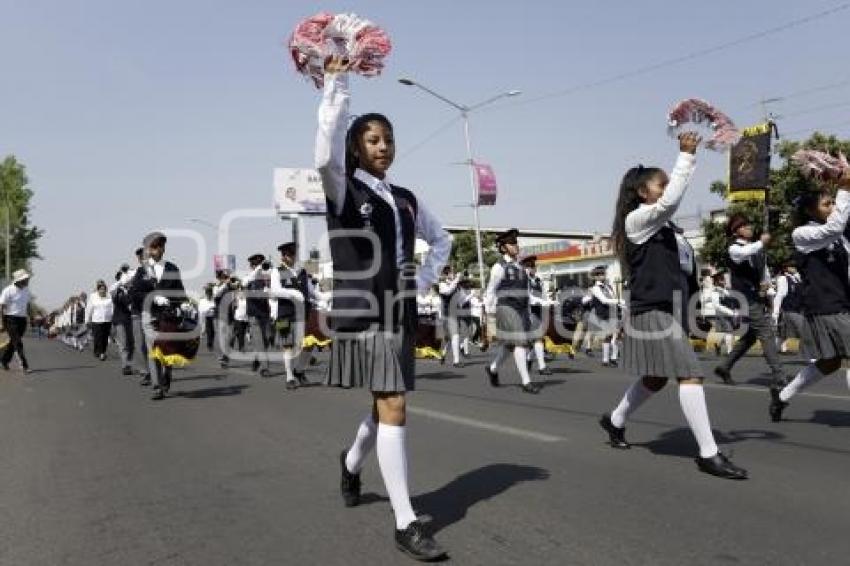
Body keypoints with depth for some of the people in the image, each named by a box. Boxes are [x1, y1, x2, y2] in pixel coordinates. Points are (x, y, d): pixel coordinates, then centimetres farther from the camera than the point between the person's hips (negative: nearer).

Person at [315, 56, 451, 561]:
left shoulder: (406, 198, 13)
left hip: (401, 312, 6)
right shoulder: (343, 189, -2)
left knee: (386, 407, 16)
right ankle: (406, 523, -2)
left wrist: (424, 280, 11)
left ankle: (353, 462, 48)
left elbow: (442, 240, 25)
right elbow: (328, 143, -22)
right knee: (393, 409, -11)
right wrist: (337, 79, -18)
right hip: (362, 312, -6)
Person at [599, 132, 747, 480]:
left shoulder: (662, 225, 18)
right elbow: (671, 200, -24)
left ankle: (614, 421, 37)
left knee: (656, 378, 18)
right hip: (653, 312, -10)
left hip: (672, 310, 10)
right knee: (690, 375, -14)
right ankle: (708, 454, -10)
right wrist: (686, 155, -20)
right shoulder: (637, 219, -10)